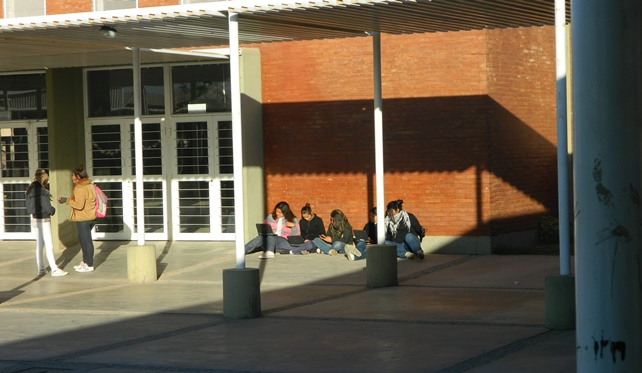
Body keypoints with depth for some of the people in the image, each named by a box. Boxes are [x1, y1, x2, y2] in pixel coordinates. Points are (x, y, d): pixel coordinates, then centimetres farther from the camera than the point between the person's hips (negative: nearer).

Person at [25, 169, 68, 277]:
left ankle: (40, 268, 18)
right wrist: (53, 210, 3)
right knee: (49, 246, -3)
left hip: (34, 219, 8)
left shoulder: (30, 190, 6)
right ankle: (54, 269, -1)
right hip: (43, 220, -8)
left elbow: (29, 207, 10)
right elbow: (48, 207, -20)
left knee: (39, 245, 14)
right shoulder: (42, 191, -19)